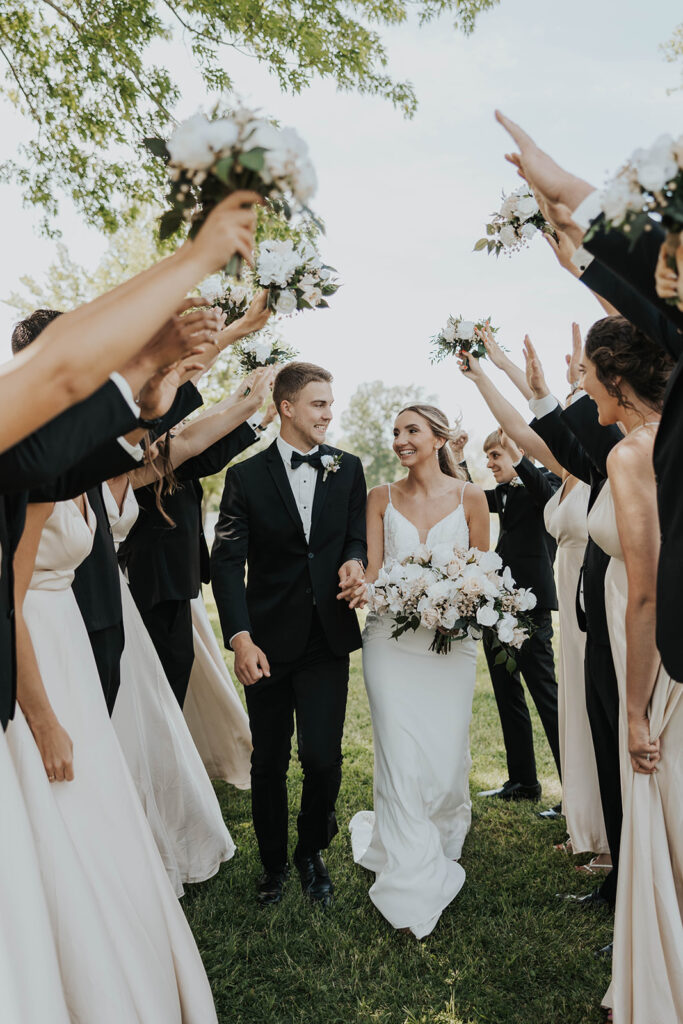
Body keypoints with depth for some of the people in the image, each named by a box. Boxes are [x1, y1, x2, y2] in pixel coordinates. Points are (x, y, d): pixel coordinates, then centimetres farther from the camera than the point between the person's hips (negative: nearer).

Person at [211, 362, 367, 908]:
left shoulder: (348, 468, 6)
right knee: (269, 762, 11)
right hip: (269, 642, -1)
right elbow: (227, 561, -6)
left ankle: (312, 853, 29)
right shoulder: (246, 476, -2)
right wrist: (240, 638, -17)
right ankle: (273, 861, 36)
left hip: (328, 640, 1)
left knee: (323, 759, -1)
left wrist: (355, 561, -12)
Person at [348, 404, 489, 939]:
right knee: (401, 760, -3)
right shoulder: (382, 498, 6)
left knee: (447, 758, 6)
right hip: (392, 638, 0)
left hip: (452, 639, 0)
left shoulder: (470, 497, 3)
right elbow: (373, 572, 2)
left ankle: (442, 840, 39)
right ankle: (414, 885, 13)